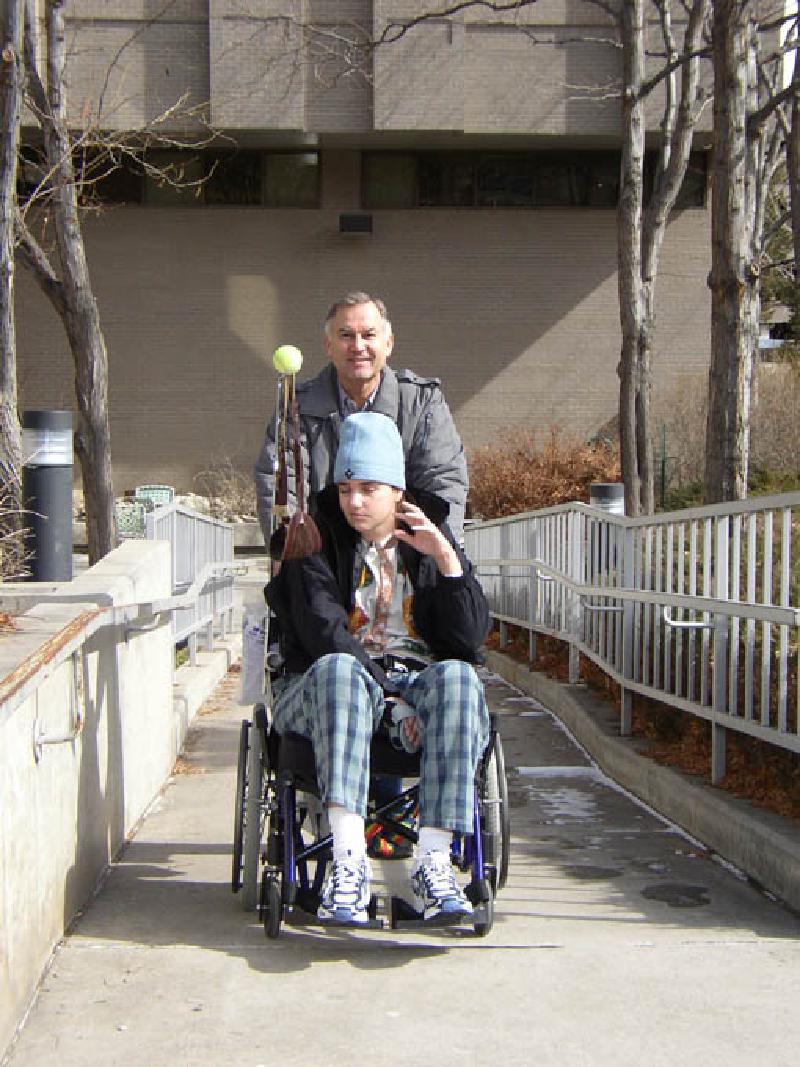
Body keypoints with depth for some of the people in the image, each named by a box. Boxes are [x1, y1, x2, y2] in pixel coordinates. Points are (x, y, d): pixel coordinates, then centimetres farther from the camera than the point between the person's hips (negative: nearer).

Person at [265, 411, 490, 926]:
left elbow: (472, 638, 2)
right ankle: (349, 862, -45)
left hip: (420, 678, 2)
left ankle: (434, 863, -39)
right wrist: (388, 698, -21)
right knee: (337, 670, -37)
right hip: (329, 689, -1)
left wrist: (446, 557, -10)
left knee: (458, 678, -33)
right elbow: (322, 632, -10)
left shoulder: (430, 537, 12)